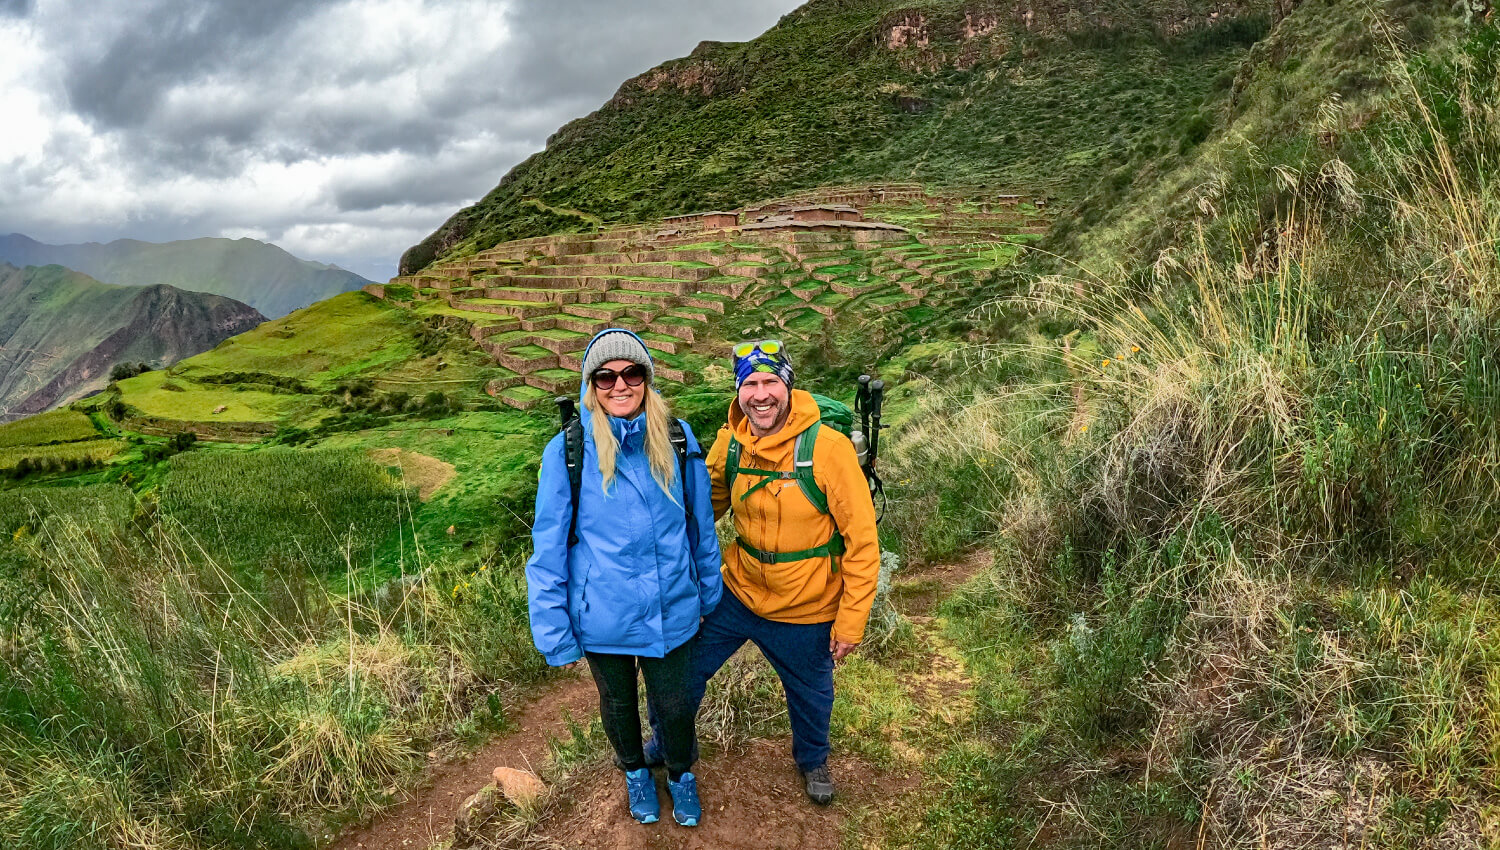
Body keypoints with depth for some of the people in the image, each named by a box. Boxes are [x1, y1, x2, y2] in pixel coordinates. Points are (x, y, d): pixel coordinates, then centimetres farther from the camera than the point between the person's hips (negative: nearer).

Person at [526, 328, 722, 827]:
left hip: (671, 614, 1)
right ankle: (635, 772, 55)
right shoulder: (568, 450, -18)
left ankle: (681, 775, 50)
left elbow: (701, 526, 1)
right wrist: (554, 634, -9)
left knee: (675, 706, 18)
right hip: (603, 619, -1)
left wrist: (710, 594, 10)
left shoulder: (677, 440, -11)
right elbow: (548, 548, -12)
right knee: (618, 703, 24)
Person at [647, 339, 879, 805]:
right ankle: (669, 745, 47)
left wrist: (851, 621, -16)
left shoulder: (828, 447, -25)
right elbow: (706, 504, 8)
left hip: (805, 611, -3)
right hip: (737, 594, 3)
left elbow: (861, 540, -18)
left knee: (811, 695, 21)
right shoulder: (729, 440, -11)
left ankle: (812, 759, 55)